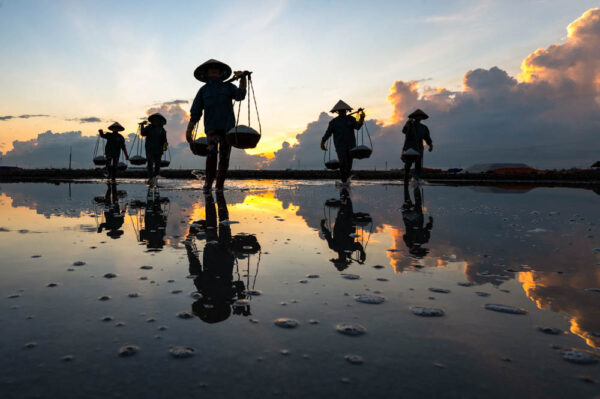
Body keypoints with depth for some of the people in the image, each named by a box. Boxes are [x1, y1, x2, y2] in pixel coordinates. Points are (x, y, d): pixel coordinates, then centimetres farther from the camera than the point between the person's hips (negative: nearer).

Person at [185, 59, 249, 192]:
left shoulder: (228, 87, 13)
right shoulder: (203, 90, 13)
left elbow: (240, 95, -9)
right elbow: (195, 113, 10)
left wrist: (243, 78, -24)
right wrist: (189, 131, 0)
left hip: (228, 127, 1)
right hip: (211, 127, -1)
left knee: (224, 158, 1)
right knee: (212, 151, -25)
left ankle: (220, 186, 11)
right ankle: (208, 181, -15)